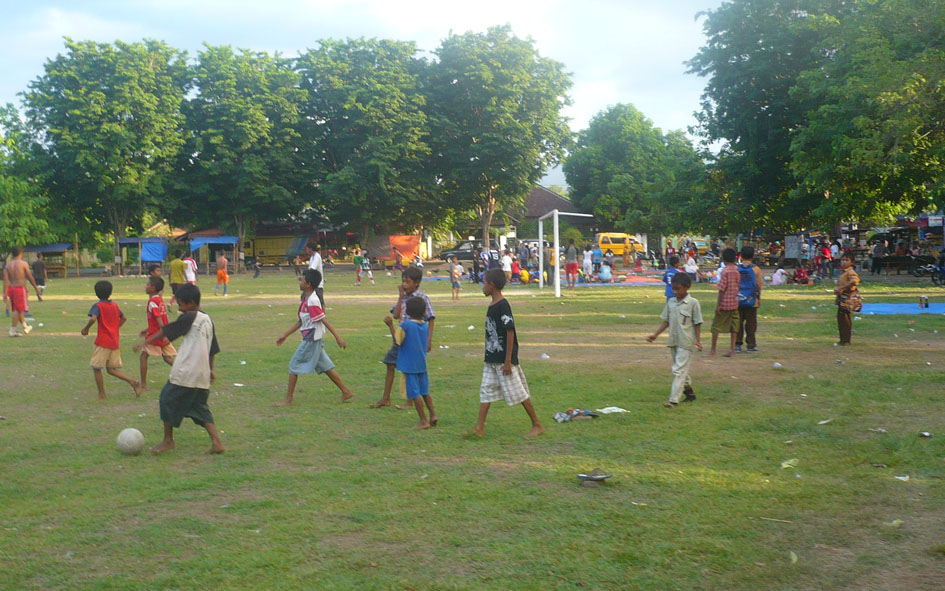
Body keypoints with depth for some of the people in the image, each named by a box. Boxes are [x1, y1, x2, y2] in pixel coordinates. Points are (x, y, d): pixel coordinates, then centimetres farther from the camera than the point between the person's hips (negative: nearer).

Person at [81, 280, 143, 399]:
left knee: (96, 368, 6)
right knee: (111, 369, 14)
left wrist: (86, 328, -12)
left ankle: (102, 395, 10)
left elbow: (93, 318, -26)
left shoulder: (97, 306, -9)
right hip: (115, 342, 7)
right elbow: (123, 318, 22)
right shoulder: (115, 305, 11)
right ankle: (133, 382, -3)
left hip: (103, 342, -7)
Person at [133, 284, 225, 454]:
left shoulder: (189, 318, -8)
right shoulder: (208, 320, 14)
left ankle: (168, 440, 18)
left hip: (184, 374, -7)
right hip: (202, 375, 7)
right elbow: (213, 349, 20)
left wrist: (146, 342, 1)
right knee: (200, 408, 13)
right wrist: (210, 369, 29)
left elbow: (166, 331, -6)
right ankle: (216, 442, 1)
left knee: (167, 400, 10)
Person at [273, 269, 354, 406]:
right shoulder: (306, 299, 11)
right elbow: (300, 322, 18)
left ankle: (288, 398, 7)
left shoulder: (312, 301, -18)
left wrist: (337, 337, -21)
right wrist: (285, 335, 20)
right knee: (325, 366, 13)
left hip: (311, 339, -10)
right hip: (313, 339, 10)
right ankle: (346, 392, 18)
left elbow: (324, 320, -21)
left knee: (294, 365, -1)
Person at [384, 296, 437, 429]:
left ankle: (423, 421, 0)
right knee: (425, 391, 19)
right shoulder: (425, 325, 3)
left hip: (409, 365, -6)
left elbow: (397, 342, -11)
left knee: (414, 393, 0)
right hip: (422, 364, 6)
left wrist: (390, 325, -7)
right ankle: (433, 414, 12)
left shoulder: (405, 326, -15)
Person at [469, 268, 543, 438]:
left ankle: (537, 425, 11)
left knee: (518, 392, -1)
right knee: (486, 390, 6)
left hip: (504, 359, -9)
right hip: (492, 359, 9)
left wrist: (508, 361, -20)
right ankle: (479, 428, 8)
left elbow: (510, 333, -19)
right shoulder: (492, 306, 10)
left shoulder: (503, 306, -18)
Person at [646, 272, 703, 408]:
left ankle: (674, 400, -13)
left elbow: (697, 323, -5)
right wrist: (655, 335, 8)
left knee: (679, 370, -10)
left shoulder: (693, 303, -8)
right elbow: (666, 321, 13)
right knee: (680, 369, 16)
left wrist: (698, 340, -12)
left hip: (686, 342, -6)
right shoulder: (671, 302, 7)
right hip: (673, 341, 6)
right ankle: (689, 393, 32)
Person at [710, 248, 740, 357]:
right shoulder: (737, 271, 5)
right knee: (733, 326, 9)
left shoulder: (725, 271, -14)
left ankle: (713, 350, 7)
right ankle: (732, 349, 7)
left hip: (724, 303, -6)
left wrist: (718, 305, -12)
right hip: (735, 303, 6)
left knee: (716, 326, 4)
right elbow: (739, 286, 11)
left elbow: (722, 289, -15)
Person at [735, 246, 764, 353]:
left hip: (738, 300, 1)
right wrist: (759, 298, 11)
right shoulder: (756, 269, -5)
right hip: (751, 301, -1)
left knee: (738, 322, 7)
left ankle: (737, 344, 6)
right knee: (751, 323, 6)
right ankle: (751, 345, 9)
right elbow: (759, 286, -1)